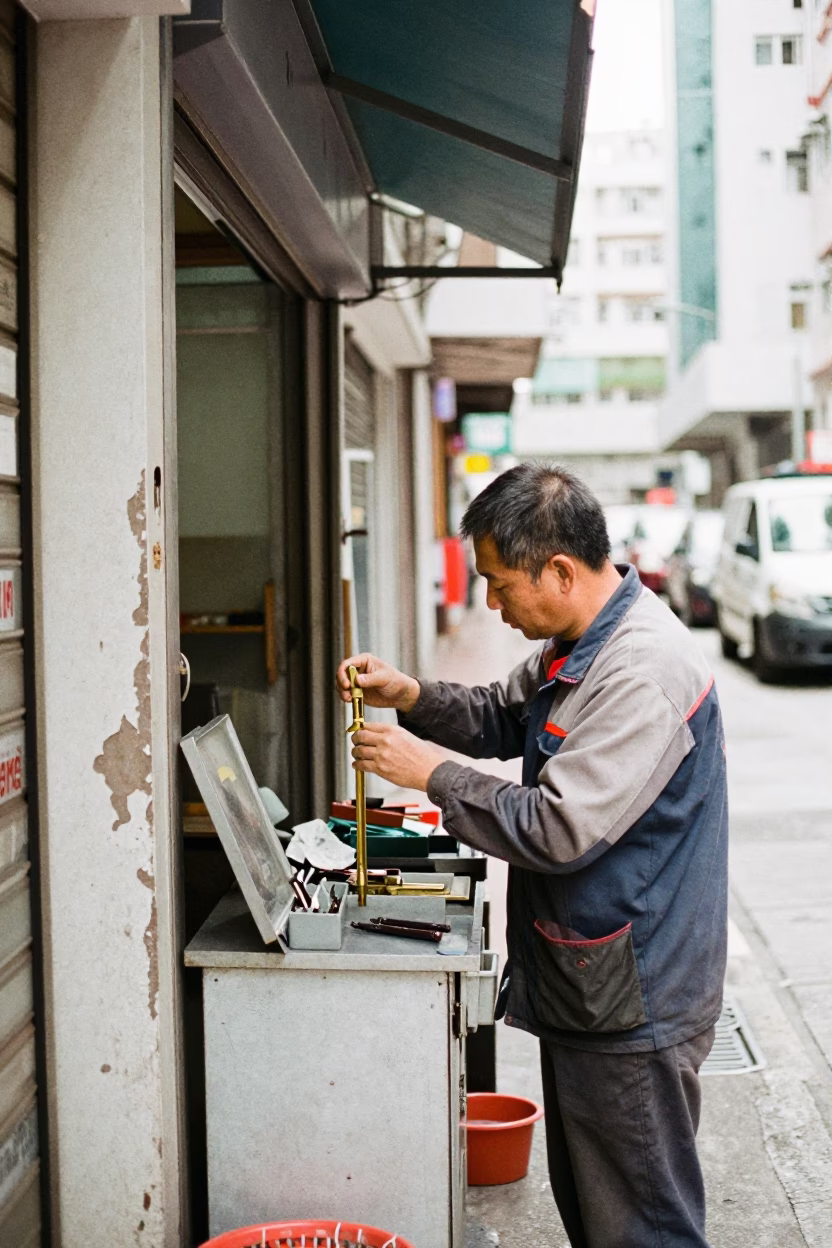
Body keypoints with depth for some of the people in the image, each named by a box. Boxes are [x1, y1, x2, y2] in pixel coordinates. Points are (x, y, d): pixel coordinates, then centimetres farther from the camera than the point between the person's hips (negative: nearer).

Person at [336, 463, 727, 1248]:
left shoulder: (645, 673, -26)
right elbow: (501, 719, 21)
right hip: (584, 989, 10)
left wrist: (431, 772, -18)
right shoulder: (576, 645, 7)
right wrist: (412, 697, 2)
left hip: (632, 1008, -10)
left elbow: (559, 830, -29)